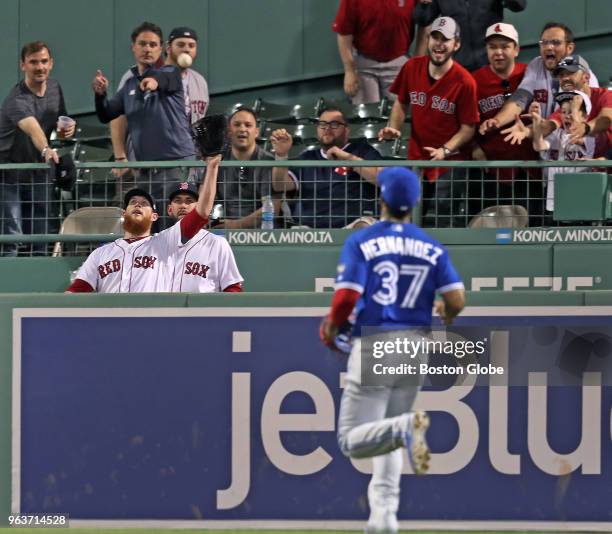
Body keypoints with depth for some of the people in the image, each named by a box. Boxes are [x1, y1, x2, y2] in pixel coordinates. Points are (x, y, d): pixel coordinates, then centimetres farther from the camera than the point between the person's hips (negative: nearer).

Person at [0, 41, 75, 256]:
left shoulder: (55, 87, 2)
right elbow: (33, 129, -44)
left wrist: (68, 127, -4)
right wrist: (46, 151, -63)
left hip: (38, 173, 7)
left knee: (42, 242, 9)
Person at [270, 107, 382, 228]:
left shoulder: (361, 150, 11)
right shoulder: (307, 158, 22)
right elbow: (280, 186, 11)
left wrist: (348, 157, -9)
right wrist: (281, 155, -5)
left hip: (351, 228, -3)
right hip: (308, 229, 3)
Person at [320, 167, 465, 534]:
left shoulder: (361, 242, -5)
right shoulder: (432, 248, 4)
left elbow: (346, 297, -15)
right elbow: (457, 301, -4)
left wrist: (332, 327, 6)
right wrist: (444, 313, 20)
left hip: (373, 348, -4)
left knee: (352, 440, -3)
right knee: (388, 439, 20)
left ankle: (406, 427, -31)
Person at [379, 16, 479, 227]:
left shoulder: (464, 81, -15)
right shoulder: (412, 67, -2)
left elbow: (468, 128, -11)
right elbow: (401, 104, 13)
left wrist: (445, 150, -25)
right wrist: (393, 128, -5)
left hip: (451, 162, -5)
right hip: (416, 159, 5)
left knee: (442, 221, -12)